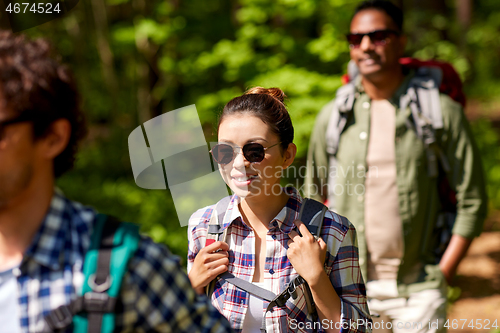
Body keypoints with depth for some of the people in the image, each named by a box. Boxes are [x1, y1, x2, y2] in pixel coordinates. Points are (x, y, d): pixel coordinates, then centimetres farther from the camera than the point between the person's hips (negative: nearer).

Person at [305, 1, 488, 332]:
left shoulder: (441, 111, -3)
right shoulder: (333, 116, 4)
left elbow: (472, 200, 0)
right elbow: (313, 201, 12)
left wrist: (443, 273, -6)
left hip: (418, 290, -1)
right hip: (349, 289, 2)